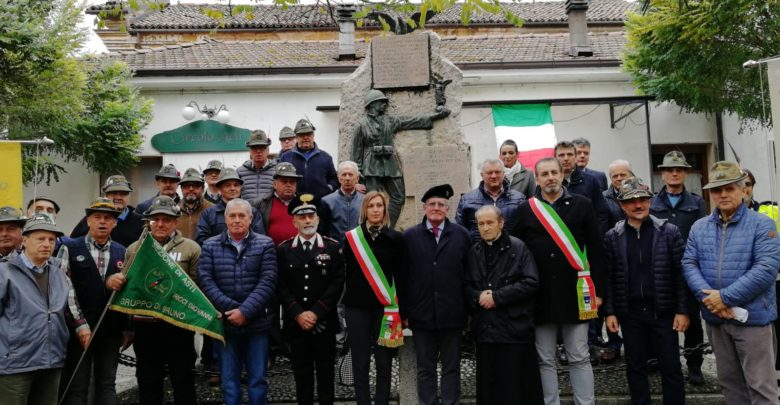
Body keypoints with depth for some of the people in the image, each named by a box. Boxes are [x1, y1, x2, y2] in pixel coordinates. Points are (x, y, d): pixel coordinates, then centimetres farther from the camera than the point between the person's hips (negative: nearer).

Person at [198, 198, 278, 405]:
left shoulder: (265, 244, 1)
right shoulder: (210, 246, 5)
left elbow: (267, 282, -7)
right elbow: (205, 281, -5)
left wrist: (245, 311, -16)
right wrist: (231, 309, -15)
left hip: (256, 323, -1)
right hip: (225, 323, 1)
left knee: (258, 379, 7)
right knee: (229, 380, 9)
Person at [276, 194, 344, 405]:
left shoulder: (333, 247, 0)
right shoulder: (283, 250, 4)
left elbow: (337, 284, -5)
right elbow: (281, 286, -1)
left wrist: (316, 312, -12)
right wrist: (298, 314, -11)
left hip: (324, 322, -1)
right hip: (295, 322, 1)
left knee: (326, 370, 7)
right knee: (301, 371, 9)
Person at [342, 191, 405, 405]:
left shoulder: (395, 238, 0)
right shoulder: (352, 237, 1)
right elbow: (347, 272, 5)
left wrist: (402, 308, -1)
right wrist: (349, 299, 3)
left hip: (385, 306, 0)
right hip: (357, 306, 1)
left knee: (384, 363, 5)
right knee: (360, 364, 5)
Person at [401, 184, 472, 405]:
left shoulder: (462, 234, 3)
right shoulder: (409, 236, 3)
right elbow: (402, 277, 1)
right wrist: (404, 312, -2)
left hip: (452, 313, 0)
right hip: (421, 314, 0)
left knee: (451, 367, 10)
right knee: (425, 368, 11)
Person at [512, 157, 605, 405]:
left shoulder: (581, 205, 2)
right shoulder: (526, 210, 4)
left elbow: (595, 250, 2)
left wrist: (598, 290, -2)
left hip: (574, 292, -1)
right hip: (540, 295, 1)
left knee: (579, 358, 7)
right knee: (545, 360, 9)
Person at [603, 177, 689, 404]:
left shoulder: (669, 232, -2)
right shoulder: (613, 237, 1)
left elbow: (680, 273, -3)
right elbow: (609, 277, 3)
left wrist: (682, 310, -6)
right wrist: (610, 312, -1)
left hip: (663, 311, -1)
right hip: (630, 314, 2)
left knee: (671, 368, 7)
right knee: (635, 368, 11)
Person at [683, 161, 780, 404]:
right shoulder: (699, 228, 8)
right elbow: (689, 264, 1)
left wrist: (726, 297, -19)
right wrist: (707, 297, -16)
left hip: (752, 317, -4)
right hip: (715, 318, 4)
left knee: (760, 384, 2)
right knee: (729, 381, 17)